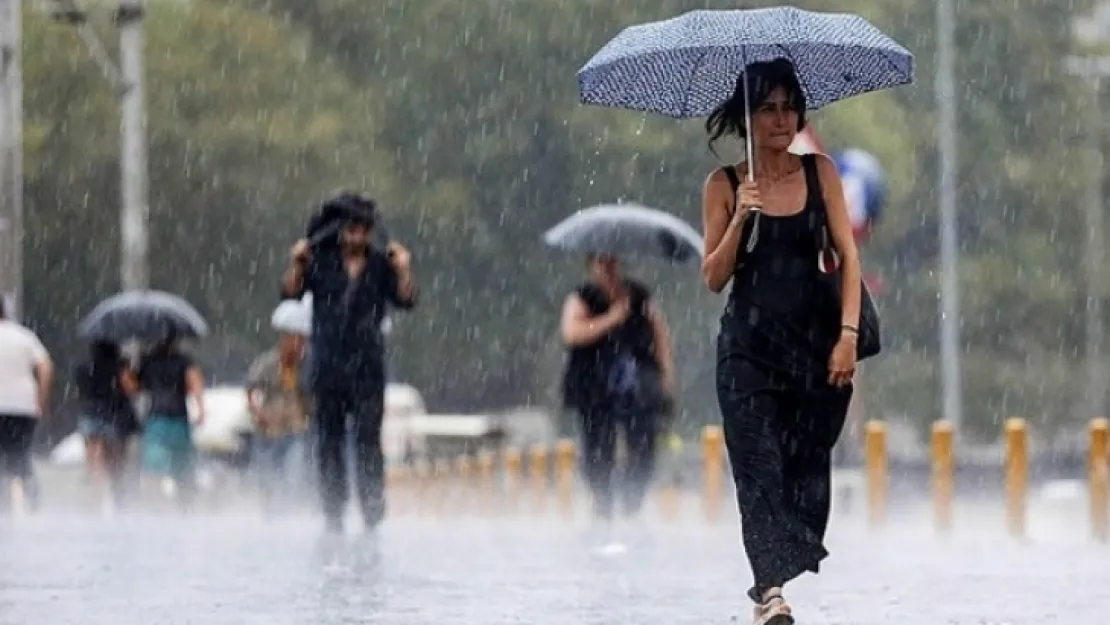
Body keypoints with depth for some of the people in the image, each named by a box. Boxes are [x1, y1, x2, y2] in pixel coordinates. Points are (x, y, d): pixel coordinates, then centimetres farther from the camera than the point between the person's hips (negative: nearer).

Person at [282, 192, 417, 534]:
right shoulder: (321, 261, 6)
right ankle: (333, 521, 10)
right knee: (328, 444, 4)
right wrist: (297, 265, -16)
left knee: (368, 442, -6)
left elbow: (406, 300, -3)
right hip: (327, 366, 1)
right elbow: (291, 293, -1)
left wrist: (403, 271, -18)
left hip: (367, 367, -1)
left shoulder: (381, 265, 5)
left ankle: (373, 519, -6)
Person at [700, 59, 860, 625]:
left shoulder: (820, 173, 6)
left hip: (816, 337, 2)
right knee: (760, 466, -14)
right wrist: (740, 218, -14)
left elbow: (848, 255, 3)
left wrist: (848, 333, -7)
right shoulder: (725, 186, 3)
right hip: (750, 341, -2)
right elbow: (714, 277, 1)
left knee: (808, 467, 2)